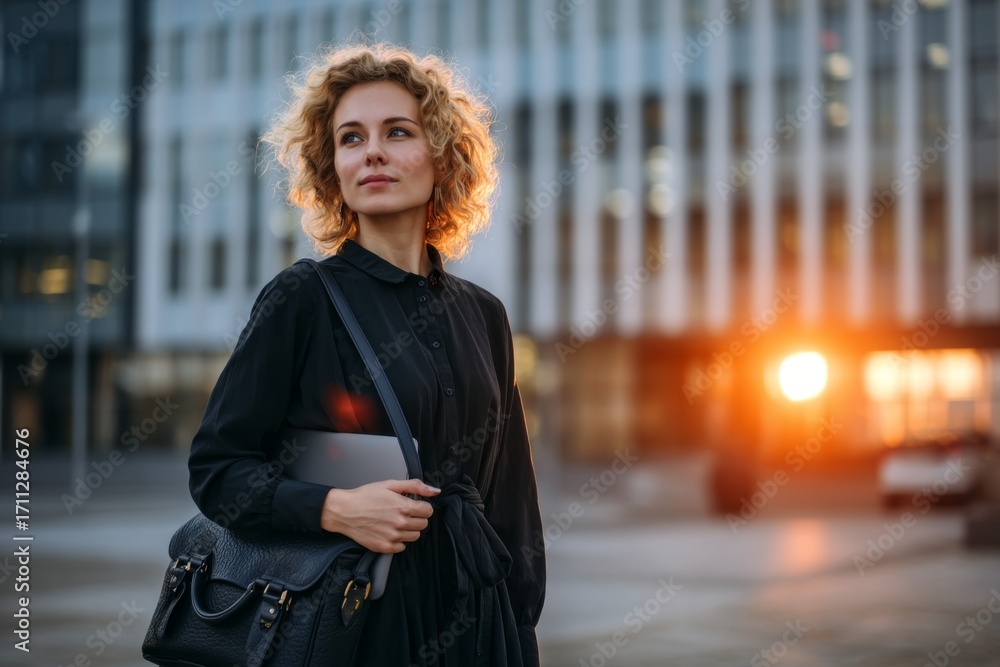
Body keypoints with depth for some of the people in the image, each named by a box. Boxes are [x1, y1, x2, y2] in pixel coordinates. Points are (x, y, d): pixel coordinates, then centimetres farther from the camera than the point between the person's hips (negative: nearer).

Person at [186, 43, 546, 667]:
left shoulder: (482, 314, 6)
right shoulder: (302, 299, -6)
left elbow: (509, 494, 11)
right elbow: (217, 467, -6)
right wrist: (335, 507, -21)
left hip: (474, 613, 4)